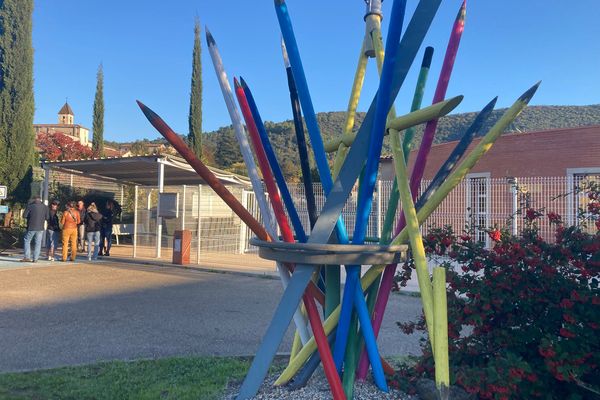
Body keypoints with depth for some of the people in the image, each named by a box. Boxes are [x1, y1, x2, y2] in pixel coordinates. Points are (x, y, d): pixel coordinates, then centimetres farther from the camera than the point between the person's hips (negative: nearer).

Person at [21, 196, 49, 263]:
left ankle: (27, 257, 4)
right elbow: (47, 217, 5)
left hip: (31, 227, -2)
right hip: (40, 228, 2)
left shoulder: (30, 206, -5)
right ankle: (35, 258, 5)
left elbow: (24, 216, -4)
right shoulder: (45, 207, 2)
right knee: (38, 243, 7)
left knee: (27, 241, 11)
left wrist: (30, 217, 15)